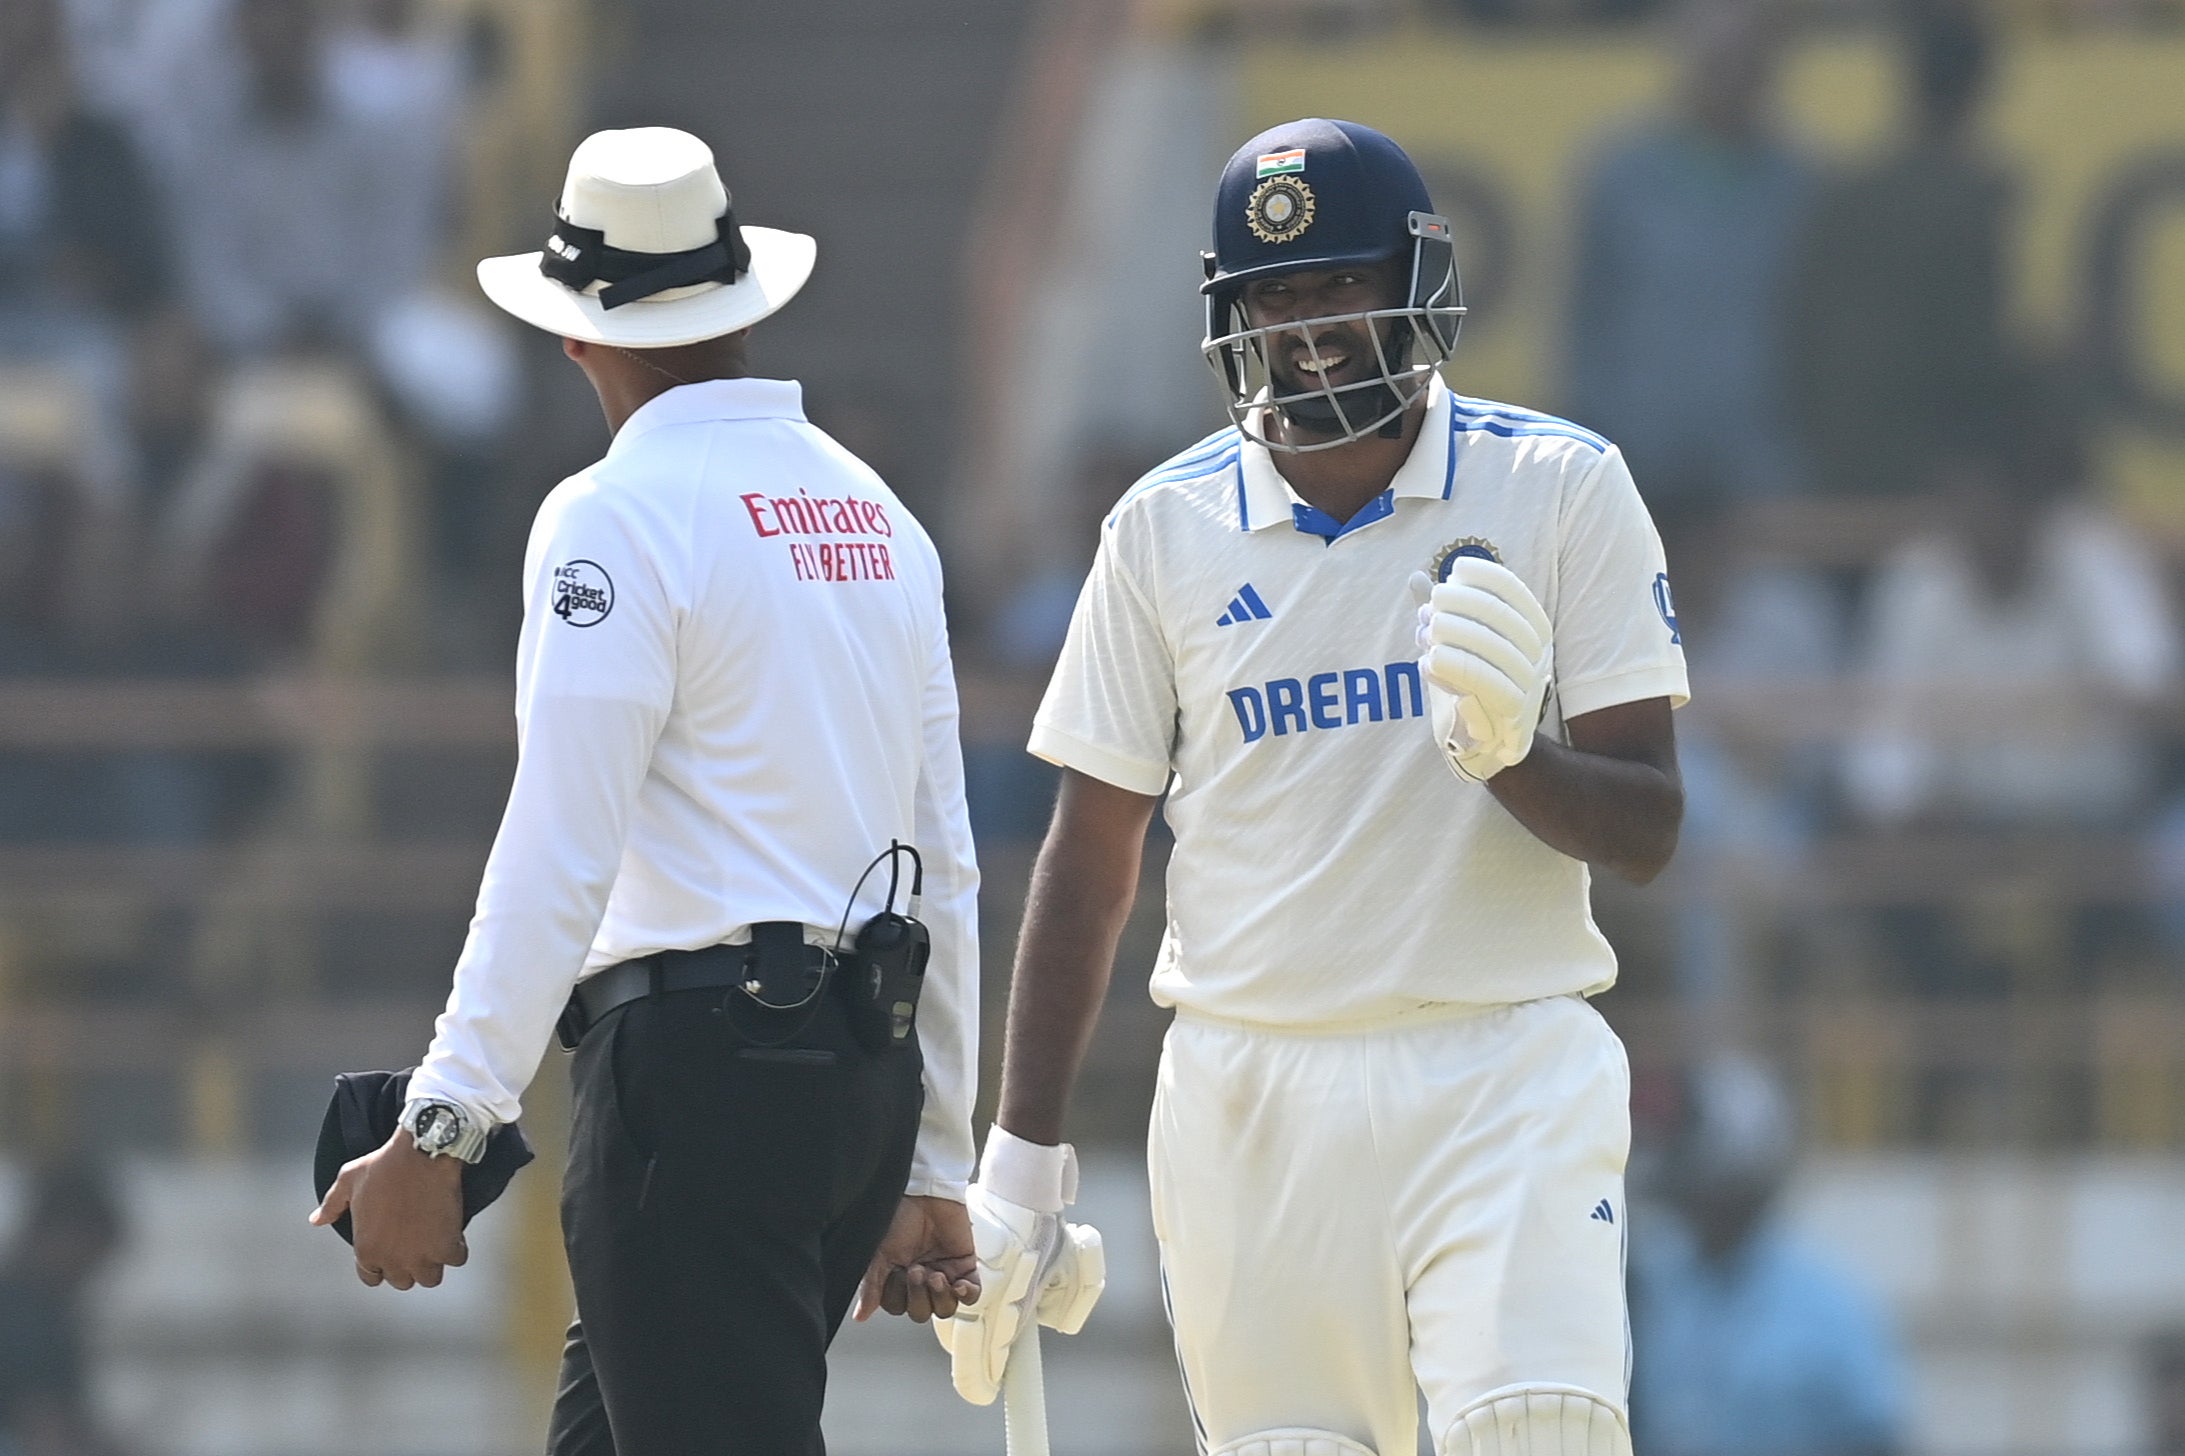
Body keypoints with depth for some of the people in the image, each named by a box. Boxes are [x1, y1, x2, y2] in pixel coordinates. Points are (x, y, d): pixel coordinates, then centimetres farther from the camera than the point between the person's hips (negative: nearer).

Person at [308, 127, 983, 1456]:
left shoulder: (621, 515, -7)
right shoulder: (877, 514, 15)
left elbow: (559, 855, -15)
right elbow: (948, 868, 17)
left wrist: (441, 1131, -16)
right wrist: (935, 1169, 22)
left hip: (698, 1054, -8)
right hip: (870, 1062, 8)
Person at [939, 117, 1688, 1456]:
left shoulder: (1561, 490, 1)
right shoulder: (1168, 528, 6)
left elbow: (1645, 830, -1)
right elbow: (1091, 861, 11)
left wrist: (1509, 753, -23)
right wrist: (1019, 1160, 8)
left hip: (1505, 1078, -2)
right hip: (1250, 1088, 2)